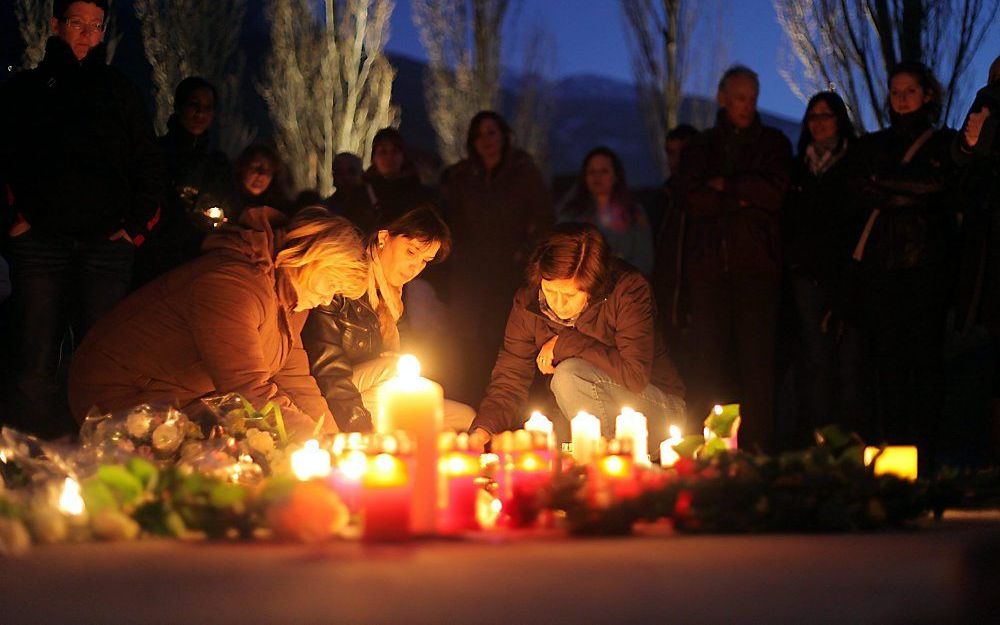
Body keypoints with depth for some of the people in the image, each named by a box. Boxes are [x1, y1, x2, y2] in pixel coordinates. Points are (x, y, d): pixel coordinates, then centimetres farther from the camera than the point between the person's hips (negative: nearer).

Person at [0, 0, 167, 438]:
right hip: (39, 240, 0)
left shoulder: (120, 91, 16)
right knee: (36, 365, -6)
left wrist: (137, 225, 7)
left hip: (106, 243, 1)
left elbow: (150, 166, 16)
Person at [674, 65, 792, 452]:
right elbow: (692, 199, 2)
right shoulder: (701, 147, 19)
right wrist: (743, 199, -5)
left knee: (757, 359, -9)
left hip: (756, 264, -1)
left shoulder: (774, 144, 16)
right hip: (709, 264, 1)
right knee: (705, 358, -6)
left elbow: (775, 194, -2)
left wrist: (726, 186, 2)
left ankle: (756, 447, -9)